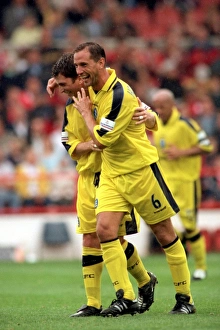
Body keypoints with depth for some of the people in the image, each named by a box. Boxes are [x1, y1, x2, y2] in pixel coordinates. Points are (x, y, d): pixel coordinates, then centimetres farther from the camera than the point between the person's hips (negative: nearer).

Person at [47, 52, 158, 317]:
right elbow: (71, 146, 5)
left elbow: (148, 116, -5)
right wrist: (89, 145, -17)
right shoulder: (70, 107, 8)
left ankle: (145, 281, 23)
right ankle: (93, 303, 5)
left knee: (116, 238, -3)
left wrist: (148, 116, -30)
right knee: (90, 239, 2)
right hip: (88, 178, 5)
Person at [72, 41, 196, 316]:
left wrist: (86, 112, -9)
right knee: (104, 229, -11)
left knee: (164, 233, 2)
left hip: (140, 170, -7)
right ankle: (125, 298, -9)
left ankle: (185, 298, 13)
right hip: (111, 173, 7)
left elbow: (101, 140, -23)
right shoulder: (93, 87, 3)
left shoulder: (119, 94, -23)